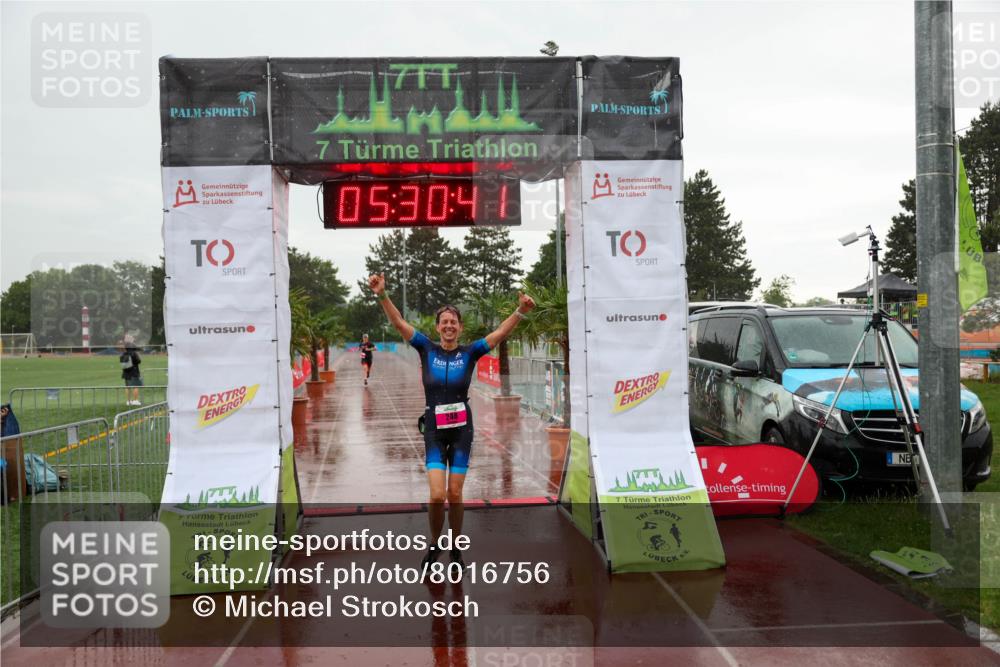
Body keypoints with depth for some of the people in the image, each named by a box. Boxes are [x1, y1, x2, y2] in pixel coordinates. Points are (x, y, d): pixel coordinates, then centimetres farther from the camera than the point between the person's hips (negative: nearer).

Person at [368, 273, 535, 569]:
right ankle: (434, 545, 15)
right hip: (434, 431, 0)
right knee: (437, 495, -10)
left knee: (455, 495, 5)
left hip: (462, 430, 1)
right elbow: (398, 322, -9)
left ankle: (456, 549, 24)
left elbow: (501, 333, -11)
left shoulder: (470, 352, 0)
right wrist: (382, 295, -23)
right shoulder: (427, 348, 0)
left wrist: (521, 311, -27)